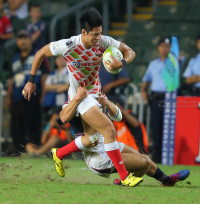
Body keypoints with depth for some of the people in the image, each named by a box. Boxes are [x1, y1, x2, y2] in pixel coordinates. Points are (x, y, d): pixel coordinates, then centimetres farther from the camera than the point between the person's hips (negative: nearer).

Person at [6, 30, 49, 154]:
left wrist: (43, 95, -8)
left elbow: (44, 75, 0)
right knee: (16, 129, 3)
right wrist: (9, 97, 18)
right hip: (16, 99, 6)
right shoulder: (15, 58, 23)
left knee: (32, 127, -12)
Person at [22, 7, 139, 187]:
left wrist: (122, 63, -27)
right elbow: (41, 53, -10)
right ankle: (124, 177, -13)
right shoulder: (68, 46, -24)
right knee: (109, 129, -18)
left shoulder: (104, 42, -13)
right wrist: (31, 81, -6)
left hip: (95, 91, 7)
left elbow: (129, 51, -3)